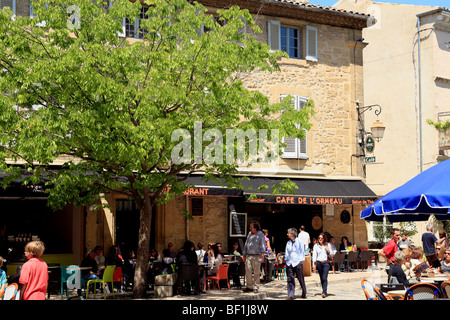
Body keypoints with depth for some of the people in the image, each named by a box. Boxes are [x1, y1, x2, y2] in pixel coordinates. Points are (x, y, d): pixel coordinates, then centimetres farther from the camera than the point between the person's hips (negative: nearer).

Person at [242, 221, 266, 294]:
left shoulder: (260, 235, -2)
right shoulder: (249, 234, 16)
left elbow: (262, 246, -6)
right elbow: (246, 244, 20)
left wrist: (262, 255, -15)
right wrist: (244, 254, 17)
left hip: (256, 256, -5)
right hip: (248, 255, 5)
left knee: (256, 273, -1)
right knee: (248, 271, 1)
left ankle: (255, 287, 6)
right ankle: (249, 287, 9)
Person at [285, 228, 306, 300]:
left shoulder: (299, 241, 0)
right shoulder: (288, 243, 14)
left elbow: (302, 251, 2)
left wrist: (301, 260, -3)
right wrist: (286, 259, 10)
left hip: (297, 263, -4)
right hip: (289, 263, 4)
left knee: (300, 279, 3)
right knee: (290, 279, -3)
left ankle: (304, 293, 21)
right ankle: (291, 295, -3)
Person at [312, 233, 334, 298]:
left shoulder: (328, 245, 6)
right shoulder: (316, 246, 8)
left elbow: (331, 255, 10)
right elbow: (314, 255, 5)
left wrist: (328, 251, -11)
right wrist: (313, 264, -5)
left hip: (326, 263, -2)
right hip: (319, 263, 2)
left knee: (324, 278, -13)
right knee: (321, 278, 6)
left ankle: (324, 292, -17)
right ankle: (324, 291, 18)